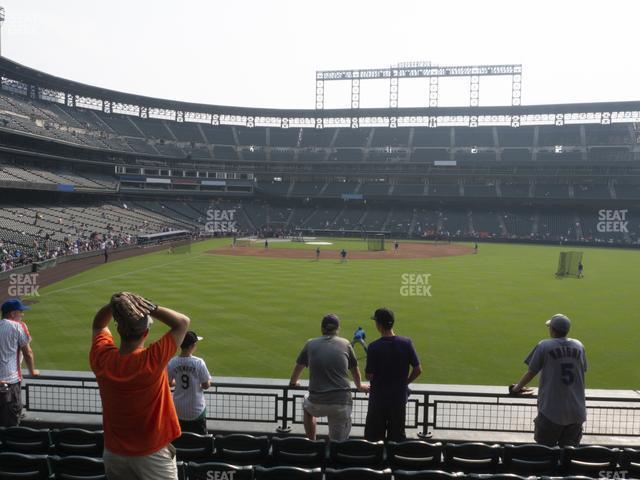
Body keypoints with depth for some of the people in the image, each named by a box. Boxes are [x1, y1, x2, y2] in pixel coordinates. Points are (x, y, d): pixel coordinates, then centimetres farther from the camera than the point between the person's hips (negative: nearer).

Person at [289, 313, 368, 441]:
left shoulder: (310, 344, 7)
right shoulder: (345, 344, 7)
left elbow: (298, 367, 24)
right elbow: (354, 369, 23)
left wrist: (293, 382, 46)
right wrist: (359, 386, 44)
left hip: (317, 403, 1)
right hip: (342, 402, -1)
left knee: (307, 407, 34)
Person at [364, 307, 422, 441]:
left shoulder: (374, 347, -17)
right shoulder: (406, 343, -9)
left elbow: (369, 376, -13)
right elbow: (418, 370, -5)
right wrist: (405, 382, 9)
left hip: (378, 398, -2)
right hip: (400, 397, 3)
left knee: (373, 439, 12)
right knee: (398, 437, 16)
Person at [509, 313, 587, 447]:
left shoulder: (544, 346, -6)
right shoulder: (579, 346, 7)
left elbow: (531, 373, 0)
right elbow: (582, 371, 16)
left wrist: (517, 388, 17)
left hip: (551, 411, -4)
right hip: (576, 412, 4)